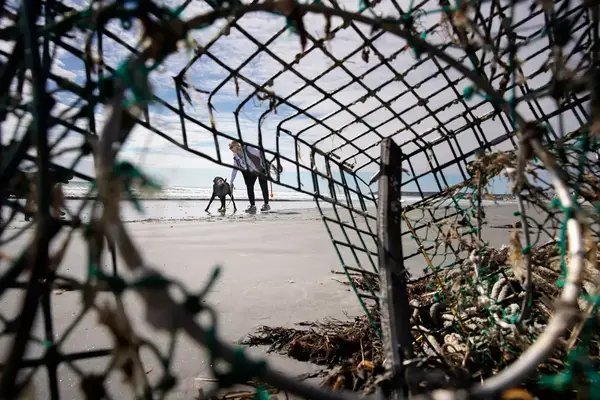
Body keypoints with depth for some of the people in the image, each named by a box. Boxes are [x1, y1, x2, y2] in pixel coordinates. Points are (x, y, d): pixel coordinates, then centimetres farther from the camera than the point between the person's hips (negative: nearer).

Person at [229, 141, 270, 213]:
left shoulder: (248, 149, -26)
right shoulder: (236, 158, -6)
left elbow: (259, 153, -22)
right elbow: (234, 170, 2)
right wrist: (231, 182, 2)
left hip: (261, 169, -6)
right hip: (251, 172, 6)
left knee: (263, 186, -3)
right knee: (249, 187, -4)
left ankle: (266, 204, 9)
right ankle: (252, 206, 5)